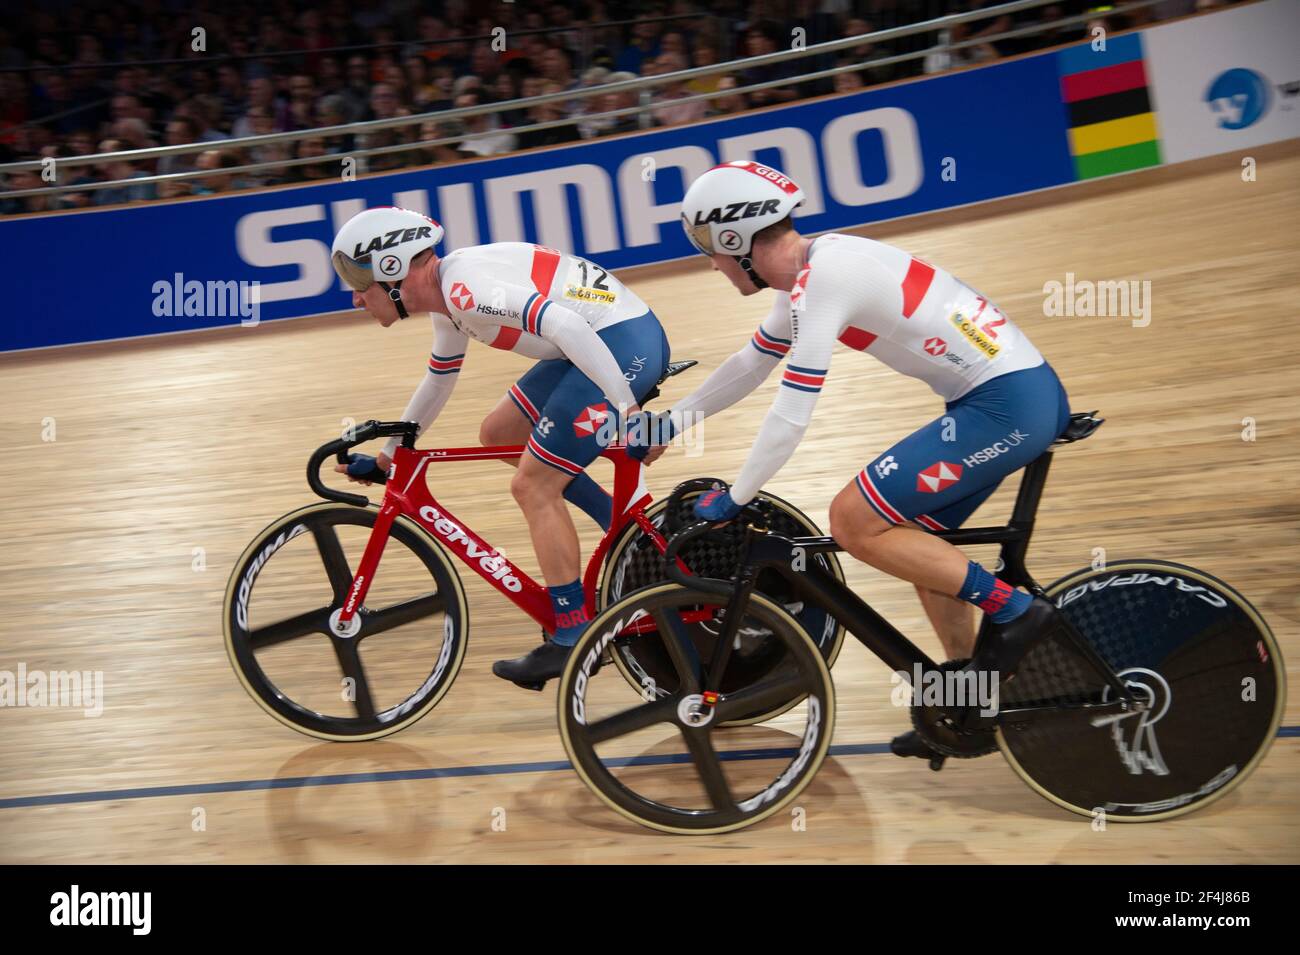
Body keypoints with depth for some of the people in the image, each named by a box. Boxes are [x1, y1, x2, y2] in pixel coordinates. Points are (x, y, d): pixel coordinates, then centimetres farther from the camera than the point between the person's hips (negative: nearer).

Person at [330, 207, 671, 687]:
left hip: (624, 341, -10)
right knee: (498, 432, 17)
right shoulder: (449, 295, 15)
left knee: (533, 485, -7)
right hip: (605, 342, 10)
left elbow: (564, 324, -28)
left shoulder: (463, 284, -17)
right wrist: (384, 458, 37)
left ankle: (574, 640, 1)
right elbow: (438, 382, 30)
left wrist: (629, 411, -28)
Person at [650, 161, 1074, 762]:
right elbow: (749, 365, 26)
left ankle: (1015, 610, -3)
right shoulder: (813, 270, 13)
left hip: (1005, 405, -10)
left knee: (853, 521, -9)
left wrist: (732, 500, -7)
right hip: (1026, 394, 10)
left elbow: (790, 418, -18)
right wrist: (669, 424, 31)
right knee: (912, 538, 17)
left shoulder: (824, 279, -17)